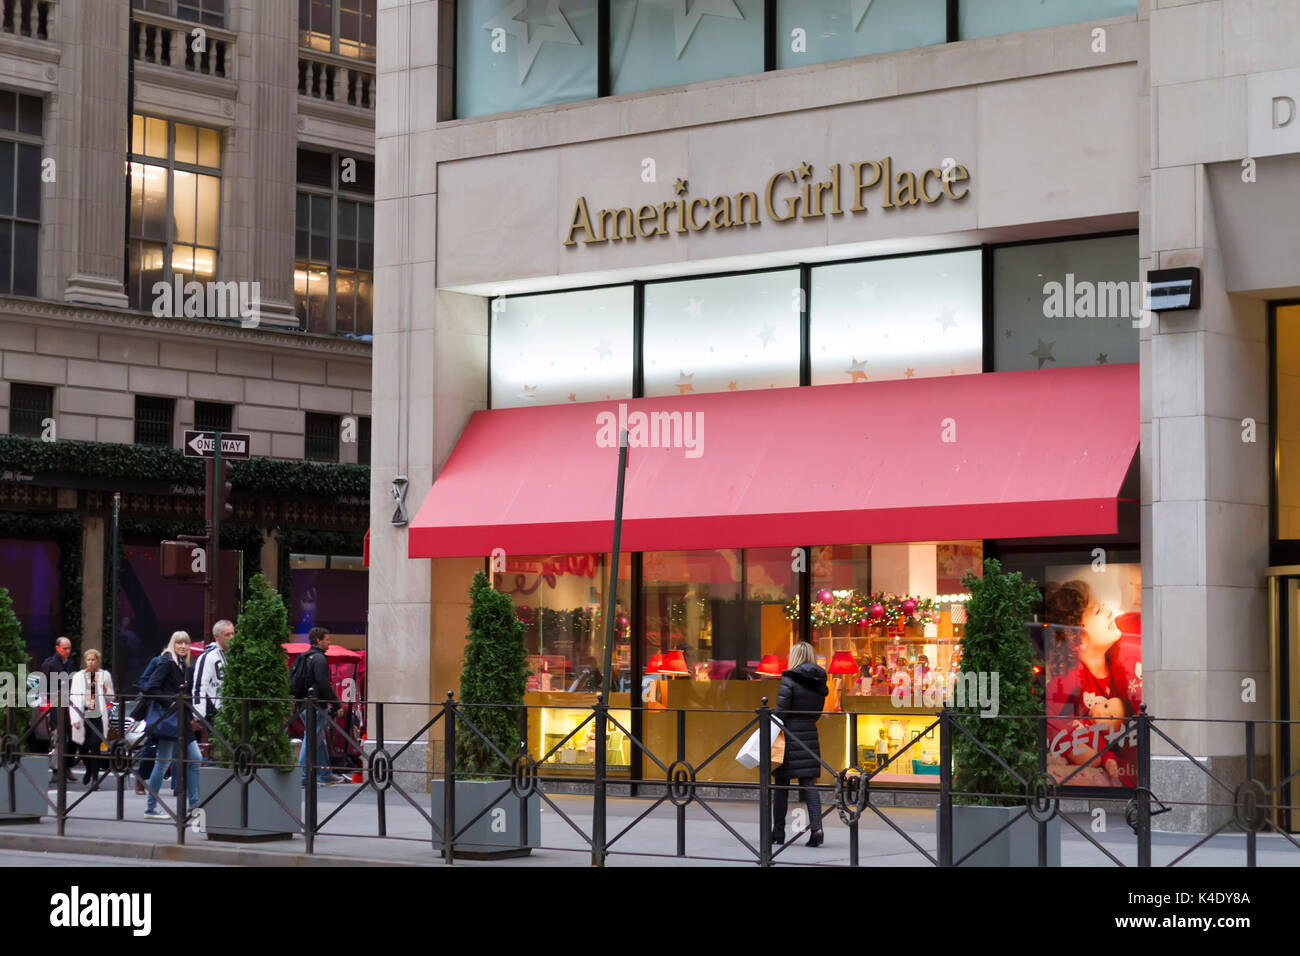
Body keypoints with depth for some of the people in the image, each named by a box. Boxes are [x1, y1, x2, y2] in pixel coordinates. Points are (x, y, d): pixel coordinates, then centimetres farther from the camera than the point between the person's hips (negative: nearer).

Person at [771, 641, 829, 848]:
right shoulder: (820, 683, 8)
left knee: (781, 784, 6)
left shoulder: (789, 679, -11)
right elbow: (817, 712, 12)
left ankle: (778, 831, 12)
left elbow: (781, 711, -14)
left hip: (789, 737, -5)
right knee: (808, 783, 5)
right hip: (809, 736, 5)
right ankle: (816, 826, -11)